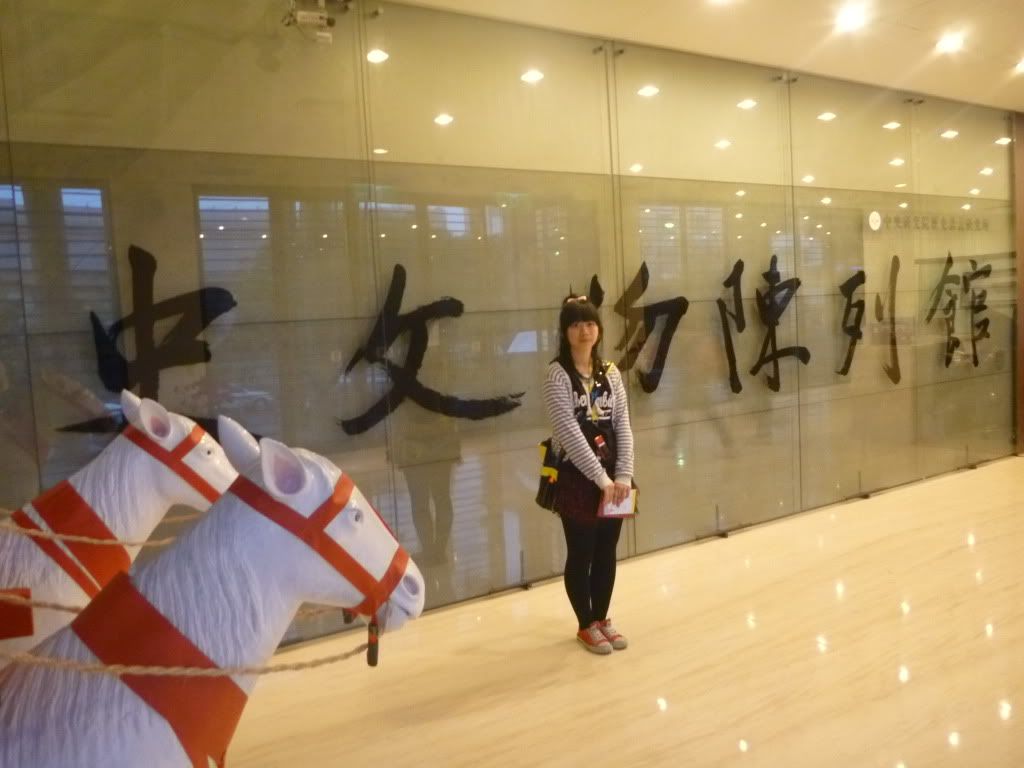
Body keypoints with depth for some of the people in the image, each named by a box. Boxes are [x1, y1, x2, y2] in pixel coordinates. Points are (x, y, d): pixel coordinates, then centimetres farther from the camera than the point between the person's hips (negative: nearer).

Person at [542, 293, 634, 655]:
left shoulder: (610, 373, 6)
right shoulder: (557, 374, -10)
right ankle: (586, 626, 23)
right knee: (581, 554, 6)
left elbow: (623, 426, 2)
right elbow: (568, 432, -17)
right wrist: (601, 478, -18)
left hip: (612, 475, 5)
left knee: (607, 551, 13)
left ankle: (601, 618, 30)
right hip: (576, 475, -5)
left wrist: (623, 475, -9)